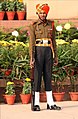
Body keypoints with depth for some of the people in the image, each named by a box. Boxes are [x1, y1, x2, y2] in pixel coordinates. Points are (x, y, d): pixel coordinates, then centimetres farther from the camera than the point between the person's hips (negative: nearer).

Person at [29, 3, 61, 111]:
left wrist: (55, 56, 9)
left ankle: (50, 103, 9)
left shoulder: (51, 25, 10)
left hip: (48, 51, 4)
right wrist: (32, 57, -13)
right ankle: (36, 104, 1)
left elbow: (53, 41, 13)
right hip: (38, 51, -4)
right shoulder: (33, 26, 0)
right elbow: (32, 42, -5)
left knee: (48, 76, 6)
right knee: (37, 76, -3)